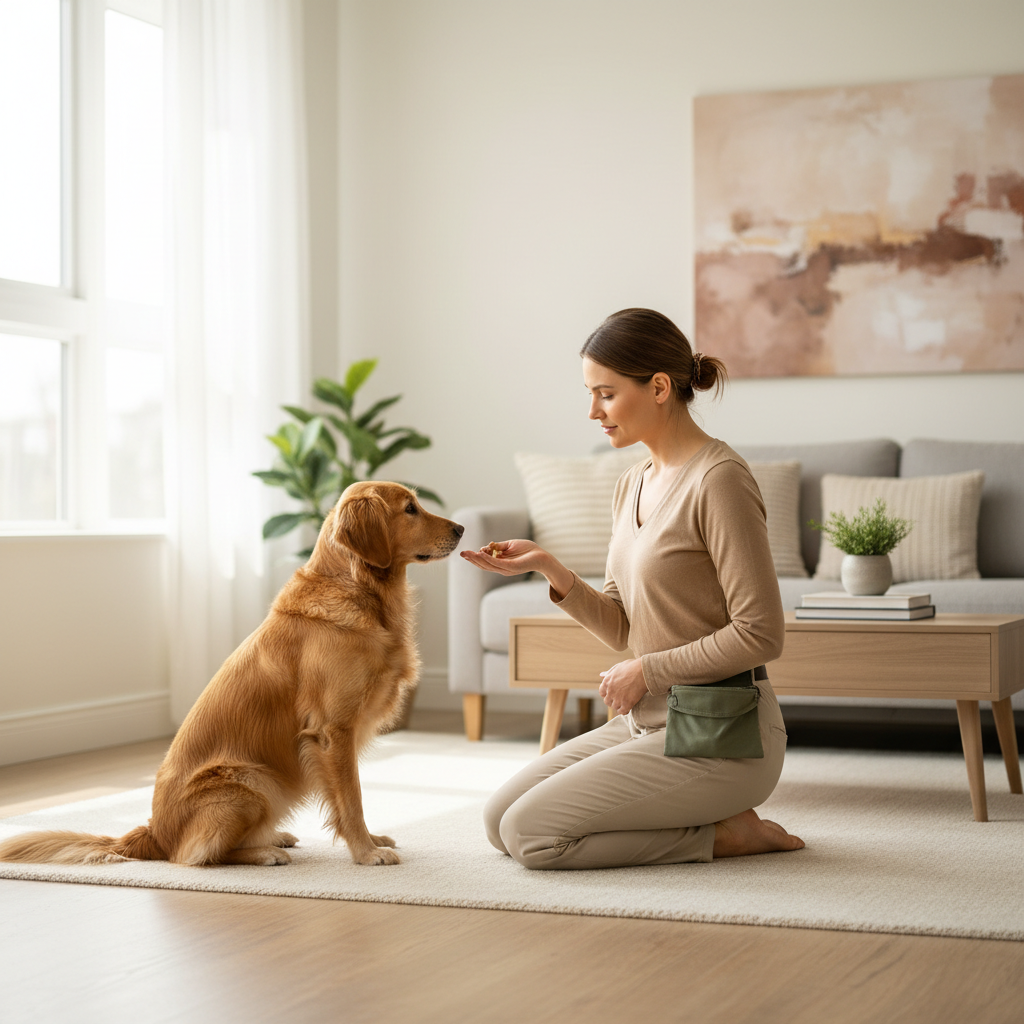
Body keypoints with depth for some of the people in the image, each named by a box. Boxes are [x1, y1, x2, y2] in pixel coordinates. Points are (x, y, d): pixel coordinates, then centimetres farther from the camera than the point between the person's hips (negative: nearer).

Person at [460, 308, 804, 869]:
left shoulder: (719, 479, -17)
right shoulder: (633, 485, 11)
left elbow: (761, 634, -20)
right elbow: (620, 628, 11)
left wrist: (648, 670, -12)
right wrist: (549, 568, -4)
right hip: (646, 720, 9)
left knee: (530, 832, -15)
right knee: (499, 818, 7)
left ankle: (721, 834, -1)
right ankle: (709, 816, 13)